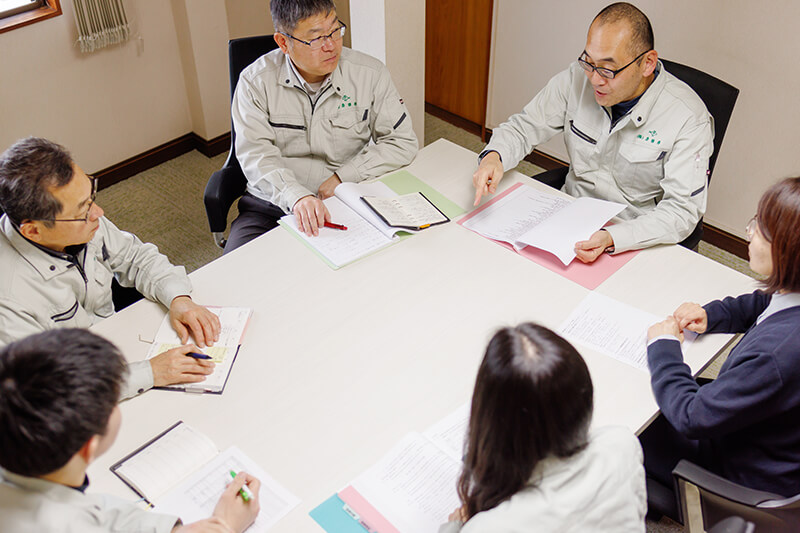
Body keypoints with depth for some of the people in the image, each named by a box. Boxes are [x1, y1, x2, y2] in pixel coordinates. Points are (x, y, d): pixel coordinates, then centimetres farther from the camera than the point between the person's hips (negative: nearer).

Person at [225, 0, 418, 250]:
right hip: (272, 206, -1)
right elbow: (256, 154, -13)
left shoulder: (370, 74, -2)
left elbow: (402, 141, 0)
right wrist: (297, 197, -33)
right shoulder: (255, 82, -4)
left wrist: (343, 177, -11)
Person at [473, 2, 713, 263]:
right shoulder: (577, 78, -7)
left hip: (636, 238, -4)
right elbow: (523, 127, 3)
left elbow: (682, 211, -21)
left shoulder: (688, 118, -19)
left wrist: (612, 238, -37)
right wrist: (494, 156, -21)